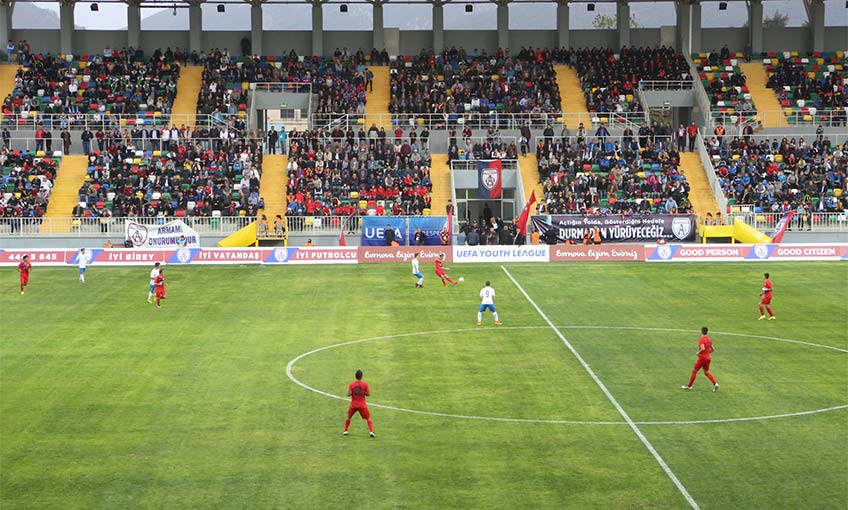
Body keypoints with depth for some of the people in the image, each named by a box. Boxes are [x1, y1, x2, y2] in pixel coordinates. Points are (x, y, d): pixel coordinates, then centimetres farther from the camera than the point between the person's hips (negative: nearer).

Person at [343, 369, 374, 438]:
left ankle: (345, 431, 22)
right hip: (362, 405, -1)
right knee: (368, 418, 6)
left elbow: (349, 394, -11)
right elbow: (368, 394, -9)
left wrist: (353, 393, 8)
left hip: (353, 404, 1)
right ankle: (371, 431, -11)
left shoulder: (351, 385, -5)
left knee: (349, 417, 23)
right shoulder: (365, 384, -8)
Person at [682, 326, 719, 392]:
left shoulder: (701, 339, -16)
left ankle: (689, 386, 11)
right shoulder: (709, 339, 9)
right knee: (706, 372, 17)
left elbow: (703, 348, -29)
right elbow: (712, 349, 14)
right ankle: (715, 384, 1)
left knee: (694, 371, 5)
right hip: (708, 358, 7)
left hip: (702, 358, -7)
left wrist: (698, 352, -12)